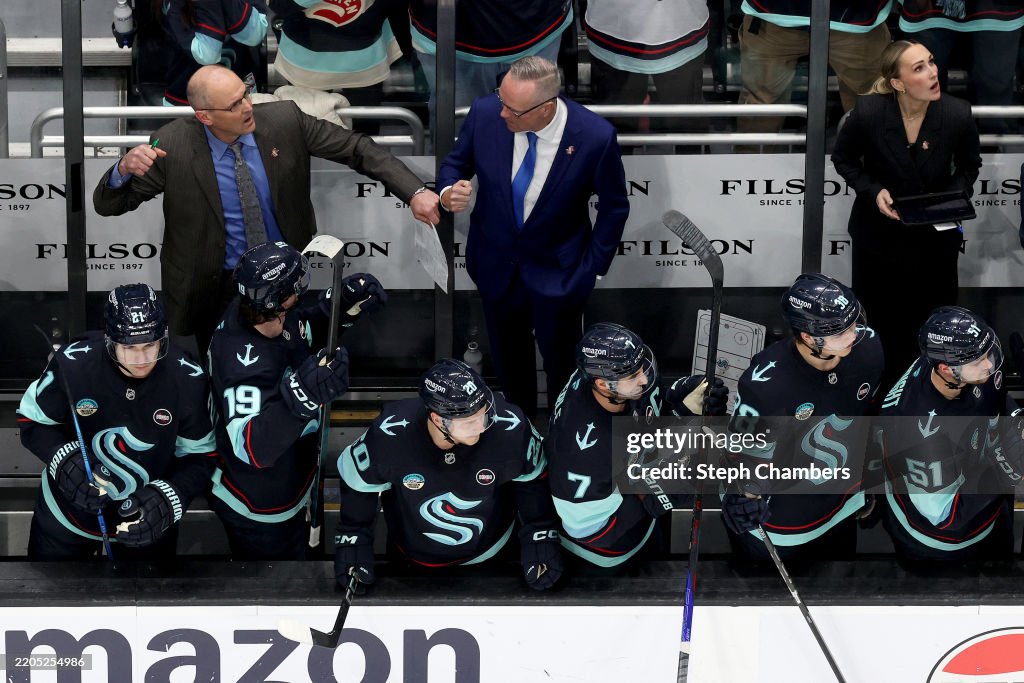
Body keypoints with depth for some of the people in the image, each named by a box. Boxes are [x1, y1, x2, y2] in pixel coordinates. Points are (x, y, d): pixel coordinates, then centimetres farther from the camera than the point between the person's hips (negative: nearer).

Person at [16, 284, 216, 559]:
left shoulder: (188, 379, -22)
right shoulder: (72, 363, -25)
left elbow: (199, 457, -11)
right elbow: (32, 421, -10)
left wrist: (167, 500, -28)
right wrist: (65, 459, -28)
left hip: (150, 520, 0)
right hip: (66, 512, 0)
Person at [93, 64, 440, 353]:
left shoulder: (284, 120, -15)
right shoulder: (173, 145, -19)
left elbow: (357, 148, -9)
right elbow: (108, 204, -12)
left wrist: (414, 193, -21)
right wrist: (125, 168, -36)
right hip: (217, 288, -2)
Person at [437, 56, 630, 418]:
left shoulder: (595, 137, -28)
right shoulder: (485, 113, -22)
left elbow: (614, 207, -11)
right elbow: (456, 163, -2)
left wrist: (591, 268, -7)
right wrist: (449, 192, -24)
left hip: (558, 275, -2)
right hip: (496, 265, 3)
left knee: (560, 358, 20)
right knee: (508, 355, 25)